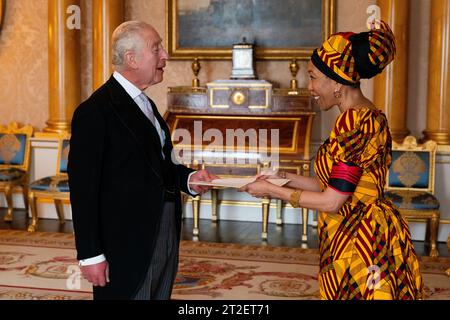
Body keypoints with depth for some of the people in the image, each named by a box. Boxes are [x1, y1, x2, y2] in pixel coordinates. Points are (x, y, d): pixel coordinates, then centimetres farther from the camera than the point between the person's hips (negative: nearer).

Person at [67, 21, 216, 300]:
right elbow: (83, 190, -16)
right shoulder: (94, 111, -14)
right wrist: (91, 255, -18)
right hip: (127, 245, -8)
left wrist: (189, 178, 2)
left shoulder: (147, 105, 13)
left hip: (166, 239, 9)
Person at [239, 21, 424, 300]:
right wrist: (285, 178, 12)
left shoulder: (354, 121, -19)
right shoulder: (369, 116, 10)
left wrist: (271, 190, -8)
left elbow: (331, 201, -18)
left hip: (359, 242, -9)